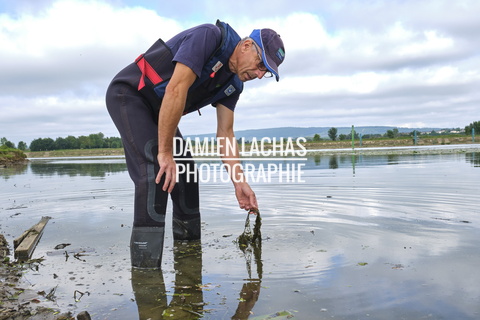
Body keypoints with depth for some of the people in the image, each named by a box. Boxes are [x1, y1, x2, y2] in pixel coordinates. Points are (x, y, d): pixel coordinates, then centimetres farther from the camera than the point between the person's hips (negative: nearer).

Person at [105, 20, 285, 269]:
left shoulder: (233, 83, 2)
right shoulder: (210, 36, -24)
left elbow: (225, 133, 0)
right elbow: (176, 90, -32)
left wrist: (239, 182, -9)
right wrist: (165, 152, -28)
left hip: (156, 110, 9)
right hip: (128, 94, -9)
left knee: (184, 173, 6)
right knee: (158, 172, -23)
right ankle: (145, 265, -19)